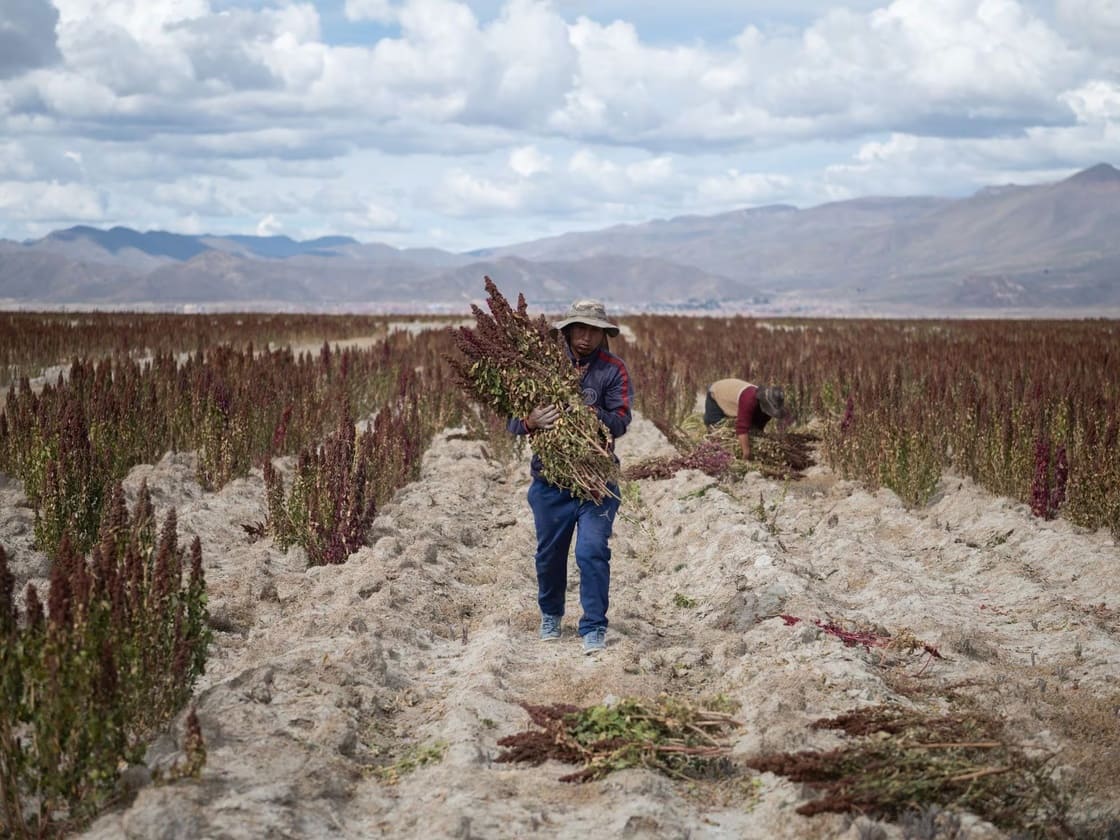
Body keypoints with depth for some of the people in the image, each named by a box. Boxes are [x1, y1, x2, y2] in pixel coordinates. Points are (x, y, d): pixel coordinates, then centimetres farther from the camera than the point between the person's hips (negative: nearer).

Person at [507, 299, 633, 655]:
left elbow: (621, 421, -12)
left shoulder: (613, 370, -2)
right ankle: (550, 615, 39)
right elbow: (513, 420, -2)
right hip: (550, 477, 2)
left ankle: (594, 628, -3)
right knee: (549, 553, 15)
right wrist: (530, 422, -25)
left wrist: (594, 414, -31)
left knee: (593, 551, -12)